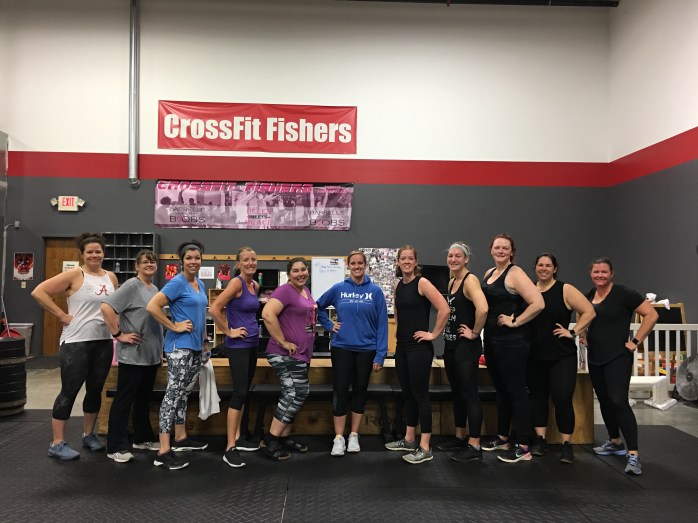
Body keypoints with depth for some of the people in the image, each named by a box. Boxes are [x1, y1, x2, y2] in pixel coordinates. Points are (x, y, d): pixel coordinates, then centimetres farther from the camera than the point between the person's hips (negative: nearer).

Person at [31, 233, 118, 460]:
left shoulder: (111, 277, 8)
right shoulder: (74, 275, -8)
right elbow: (39, 292, -12)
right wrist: (62, 315, -14)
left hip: (104, 342, 6)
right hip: (76, 343, -6)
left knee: (95, 390, 14)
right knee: (69, 392, 1)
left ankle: (88, 435, 30)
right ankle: (57, 443, 11)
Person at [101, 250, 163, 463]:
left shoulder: (155, 289, 13)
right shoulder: (132, 285, -12)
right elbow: (106, 307, -22)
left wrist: (160, 350, 19)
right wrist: (119, 335, -19)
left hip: (151, 355, 8)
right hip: (133, 355, -8)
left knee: (144, 399, 17)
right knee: (124, 400, 0)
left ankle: (143, 438, 30)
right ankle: (116, 447, 8)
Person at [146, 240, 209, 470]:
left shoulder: (200, 284, 13)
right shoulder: (177, 283, -12)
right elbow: (152, 306, -21)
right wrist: (174, 327, -17)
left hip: (195, 346, 9)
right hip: (179, 346, -9)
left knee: (184, 393, 17)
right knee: (173, 393, -8)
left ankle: (180, 438, 30)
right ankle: (164, 451, -6)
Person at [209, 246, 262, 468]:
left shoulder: (255, 285, 10)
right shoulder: (236, 283, -15)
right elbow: (214, 309, -23)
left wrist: (253, 327, 12)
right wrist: (229, 331, -17)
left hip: (252, 344, 9)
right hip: (238, 345, -8)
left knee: (244, 391, 14)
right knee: (239, 392, -10)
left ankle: (238, 438, 26)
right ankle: (230, 449, -5)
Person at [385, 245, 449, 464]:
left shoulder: (422, 283, -12)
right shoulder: (398, 285, 11)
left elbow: (444, 309, -20)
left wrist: (433, 334, -15)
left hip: (419, 347, -7)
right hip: (401, 346, 7)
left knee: (420, 394, -3)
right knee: (407, 393, 15)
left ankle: (425, 448, 4)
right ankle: (409, 439, 27)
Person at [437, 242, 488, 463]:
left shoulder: (470, 280, -14)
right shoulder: (451, 282, 13)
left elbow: (482, 308, -31)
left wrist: (475, 333, -20)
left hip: (466, 345, -9)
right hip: (450, 344, 9)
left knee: (469, 393, -3)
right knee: (457, 392, 16)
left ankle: (474, 446, 4)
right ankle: (459, 437, 28)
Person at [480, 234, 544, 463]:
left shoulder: (515, 273, -11)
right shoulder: (488, 273, 13)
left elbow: (538, 303, -23)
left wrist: (515, 321, -17)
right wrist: (482, 328, 12)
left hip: (512, 341, -8)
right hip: (492, 340, 8)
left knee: (516, 391, -3)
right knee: (501, 390, 16)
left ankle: (523, 448, 5)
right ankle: (502, 438, 29)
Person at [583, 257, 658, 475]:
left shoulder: (624, 294, -9)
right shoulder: (588, 296, 9)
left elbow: (651, 314, -12)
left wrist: (635, 341, -14)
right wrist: (584, 337, 12)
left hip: (618, 357, -7)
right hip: (595, 359, 7)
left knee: (619, 402, -15)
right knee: (604, 402, 14)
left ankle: (633, 454, -11)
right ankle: (615, 443, 31)